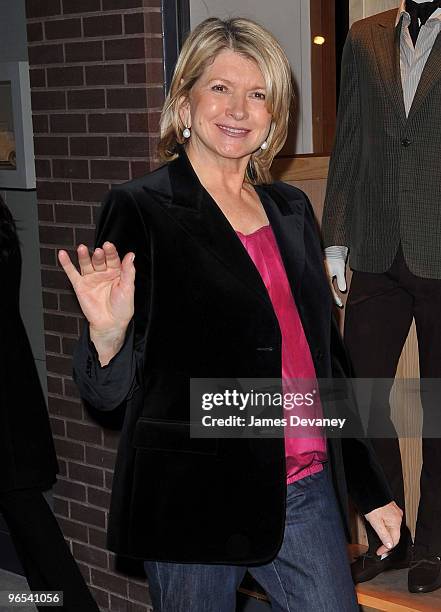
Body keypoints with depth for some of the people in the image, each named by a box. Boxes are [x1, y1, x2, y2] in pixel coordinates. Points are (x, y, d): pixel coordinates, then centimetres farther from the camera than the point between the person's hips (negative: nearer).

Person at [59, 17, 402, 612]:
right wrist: (107, 335, -32)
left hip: (306, 490, 5)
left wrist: (372, 489, 16)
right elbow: (107, 393, -9)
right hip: (195, 503, -5)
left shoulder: (290, 208, 9)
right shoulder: (140, 210, -8)